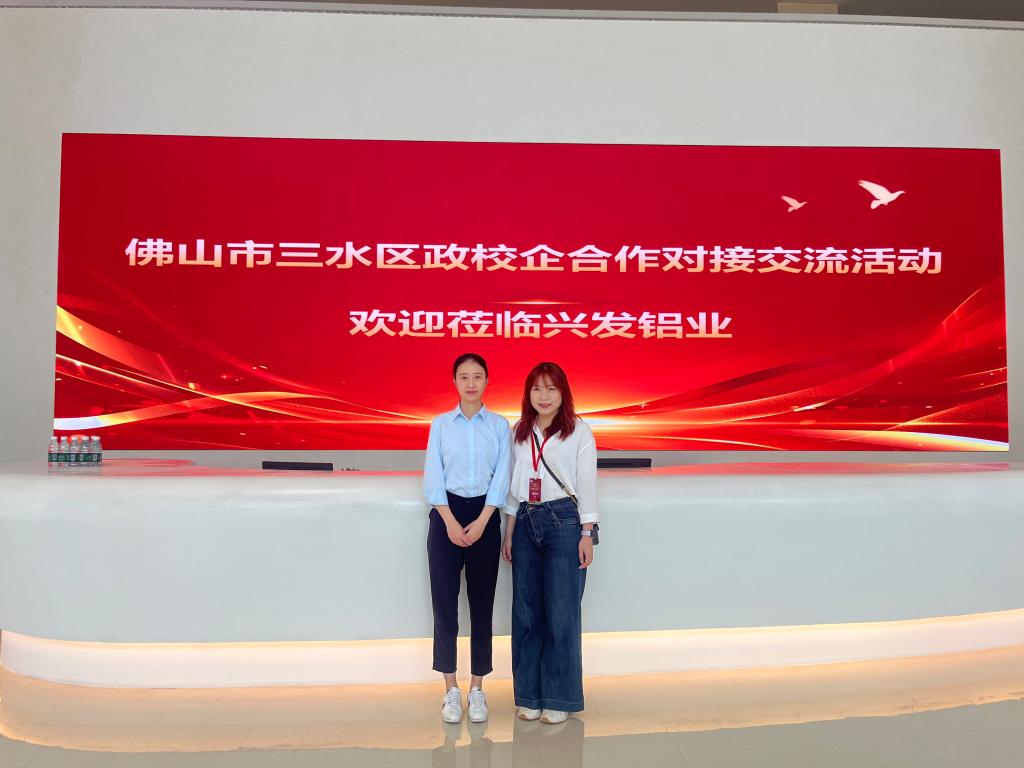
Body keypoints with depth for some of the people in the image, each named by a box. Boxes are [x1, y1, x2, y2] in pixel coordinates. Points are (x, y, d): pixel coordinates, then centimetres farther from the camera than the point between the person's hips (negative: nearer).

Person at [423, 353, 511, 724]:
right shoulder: (440, 424, 4)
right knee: (444, 602, 1)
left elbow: (501, 478, -1)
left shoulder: (500, 425, 4)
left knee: (482, 603, 5)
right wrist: (451, 522, -11)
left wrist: (480, 523, -11)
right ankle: (450, 689, 15)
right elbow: (433, 477, -1)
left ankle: (477, 688, 18)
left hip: (485, 516, 0)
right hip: (446, 514, 0)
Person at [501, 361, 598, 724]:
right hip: (526, 523, 4)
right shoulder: (519, 433, 11)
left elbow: (587, 484, -2)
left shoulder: (579, 432, -1)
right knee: (526, 610, 6)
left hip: (564, 522, -4)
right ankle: (530, 695, 20)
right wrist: (509, 533, 12)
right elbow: (513, 486, 14)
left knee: (562, 611, -1)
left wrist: (587, 534, -6)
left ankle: (560, 698, 14)